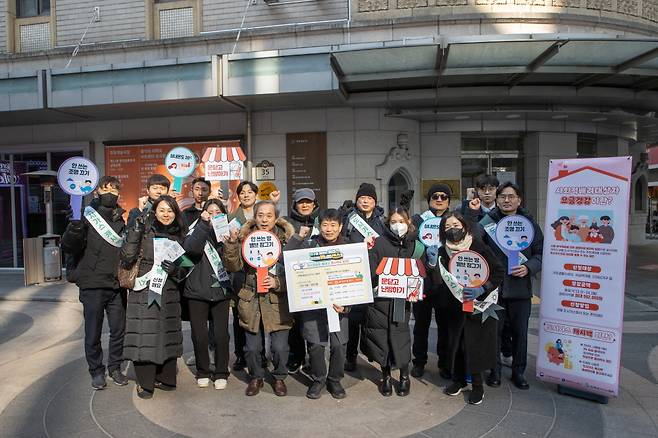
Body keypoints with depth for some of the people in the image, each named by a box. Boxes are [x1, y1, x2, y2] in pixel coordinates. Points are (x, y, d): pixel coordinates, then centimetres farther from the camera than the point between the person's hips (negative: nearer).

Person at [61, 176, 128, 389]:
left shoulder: (121, 220, 11)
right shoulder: (88, 216, -3)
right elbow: (68, 247, -11)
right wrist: (74, 229, -29)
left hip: (117, 285, 4)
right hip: (92, 285, -4)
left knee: (119, 329, 10)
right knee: (93, 332, 7)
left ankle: (115, 367, 27)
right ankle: (96, 371, 24)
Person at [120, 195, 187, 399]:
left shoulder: (180, 236, 8)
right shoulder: (144, 231, -3)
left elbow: (185, 270, 13)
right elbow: (127, 259, -12)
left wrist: (175, 270, -9)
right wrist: (135, 231, -19)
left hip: (169, 294, 3)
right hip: (144, 292, -3)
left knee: (167, 335, 9)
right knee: (144, 336, -3)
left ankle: (165, 379, 25)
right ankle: (145, 383, 13)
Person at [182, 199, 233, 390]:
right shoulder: (198, 231, 5)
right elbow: (189, 248, -18)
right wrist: (204, 223, -20)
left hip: (221, 290, 1)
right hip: (197, 291, 0)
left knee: (221, 334, -1)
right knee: (199, 334, 3)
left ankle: (221, 373, 18)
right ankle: (202, 372, 25)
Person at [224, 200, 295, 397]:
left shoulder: (286, 238, -4)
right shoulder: (245, 237, 1)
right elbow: (234, 267, -7)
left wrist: (277, 283, -18)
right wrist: (232, 243, -19)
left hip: (277, 301, -1)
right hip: (251, 301, 2)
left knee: (280, 347, 2)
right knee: (252, 347, 9)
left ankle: (279, 378, 29)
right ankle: (256, 378, 36)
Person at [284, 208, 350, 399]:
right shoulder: (309, 244, 3)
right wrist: (297, 236, -10)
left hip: (339, 302, 1)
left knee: (339, 344, 2)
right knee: (316, 344, 0)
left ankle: (334, 380, 26)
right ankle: (318, 380, 25)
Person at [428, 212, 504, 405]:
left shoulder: (478, 246, -10)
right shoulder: (443, 251, 0)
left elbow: (499, 272, -10)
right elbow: (439, 282, -6)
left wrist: (481, 289, -21)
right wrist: (433, 264, -22)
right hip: (455, 306, 3)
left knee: (476, 344, 0)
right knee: (456, 342, 7)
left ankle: (477, 384, 19)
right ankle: (458, 379, 28)